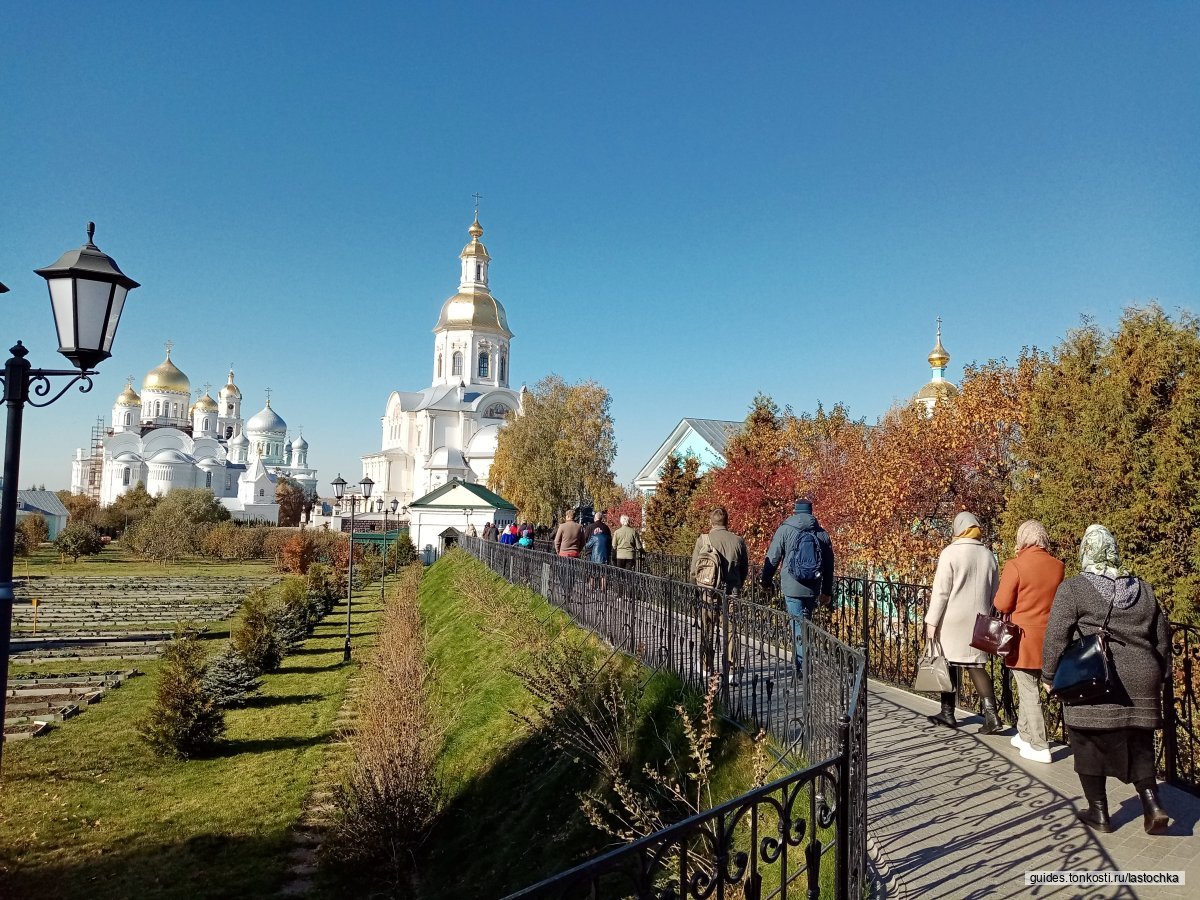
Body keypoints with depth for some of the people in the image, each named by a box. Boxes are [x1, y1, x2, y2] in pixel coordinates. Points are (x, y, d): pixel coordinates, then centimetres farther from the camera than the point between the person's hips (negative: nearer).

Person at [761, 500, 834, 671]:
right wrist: (827, 591, 21)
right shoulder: (822, 534, 8)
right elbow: (829, 565, 13)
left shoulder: (785, 530, -3)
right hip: (813, 588, 4)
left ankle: (802, 666, -4)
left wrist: (766, 581, 12)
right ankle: (805, 663, 19)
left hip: (792, 587, -4)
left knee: (798, 625, -2)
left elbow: (772, 558, -1)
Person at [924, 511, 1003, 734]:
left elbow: (941, 591, -12)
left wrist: (931, 621, -8)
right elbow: (994, 592, 13)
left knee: (950, 664, 8)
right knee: (976, 665, 8)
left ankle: (948, 713, 17)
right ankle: (991, 714, -5)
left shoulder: (951, 553, -11)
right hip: (978, 621, 4)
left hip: (952, 620, -4)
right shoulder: (988, 555, 5)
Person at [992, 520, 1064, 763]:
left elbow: (1002, 605, -10)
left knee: (1028, 690, 3)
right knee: (1029, 686, 20)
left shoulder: (1015, 565, -14)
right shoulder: (1057, 566, 1)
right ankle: (1024, 735, 31)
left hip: (1023, 636, -5)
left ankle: (1040, 747, 5)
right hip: (1047, 637, 6)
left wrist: (1006, 583, 7)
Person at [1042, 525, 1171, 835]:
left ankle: (1099, 813, 13)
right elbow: (1162, 638, 16)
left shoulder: (1073, 588, -6)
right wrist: (1156, 676, 26)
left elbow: (1055, 637, -8)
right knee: (1138, 745, 16)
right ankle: (1152, 803, 2)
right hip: (1141, 681, 5)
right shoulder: (1143, 589, 11)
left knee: (1090, 745, 7)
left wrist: (1050, 675, 3)